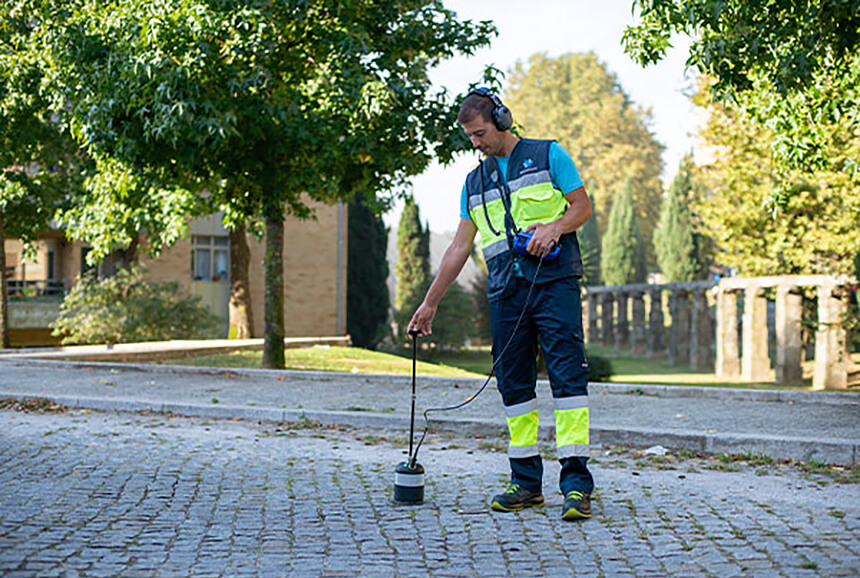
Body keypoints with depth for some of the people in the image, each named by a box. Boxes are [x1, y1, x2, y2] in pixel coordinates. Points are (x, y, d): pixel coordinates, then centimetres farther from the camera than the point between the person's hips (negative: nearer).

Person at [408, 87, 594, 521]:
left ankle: (577, 483, -13)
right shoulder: (475, 182, 19)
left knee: (567, 373, -11)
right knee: (513, 383, 3)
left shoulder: (548, 155, 7)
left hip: (554, 279, -5)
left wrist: (554, 227, -16)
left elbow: (582, 206, 5)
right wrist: (430, 302, 15)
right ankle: (526, 481, 10)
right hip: (506, 291, 5)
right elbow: (459, 247, 18)